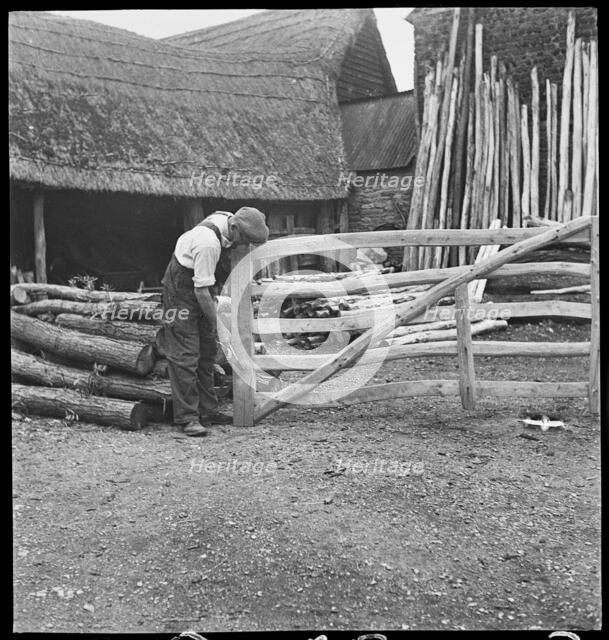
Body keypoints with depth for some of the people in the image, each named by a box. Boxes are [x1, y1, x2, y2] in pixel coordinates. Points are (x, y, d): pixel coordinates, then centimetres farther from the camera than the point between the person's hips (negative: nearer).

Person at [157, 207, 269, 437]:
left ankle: (207, 411, 20)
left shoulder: (227, 217, -6)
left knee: (207, 351, 12)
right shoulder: (208, 243, -33)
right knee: (185, 355, -10)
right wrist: (215, 322, -17)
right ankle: (187, 417, -6)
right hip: (181, 290, -10)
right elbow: (201, 290, -28)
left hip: (199, 289, 10)